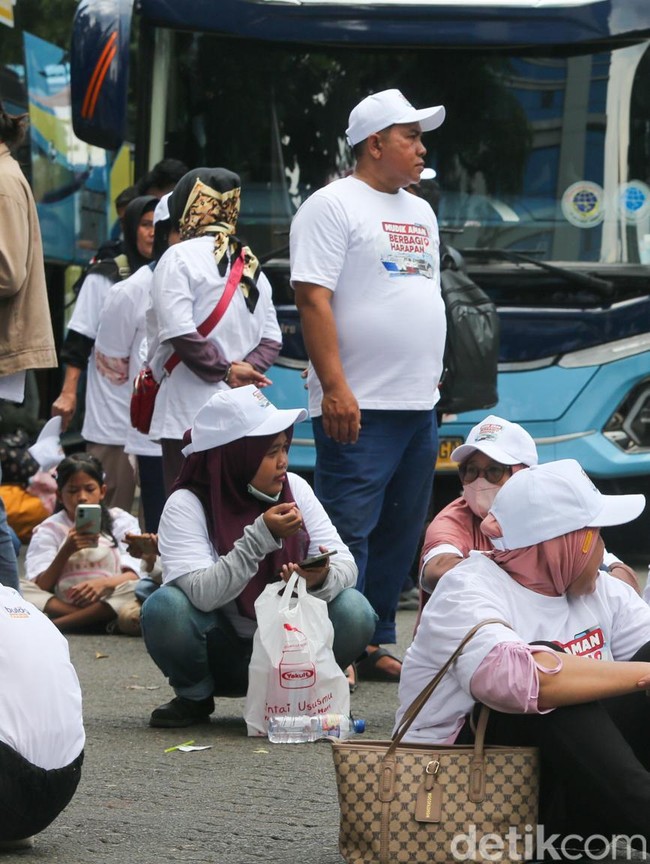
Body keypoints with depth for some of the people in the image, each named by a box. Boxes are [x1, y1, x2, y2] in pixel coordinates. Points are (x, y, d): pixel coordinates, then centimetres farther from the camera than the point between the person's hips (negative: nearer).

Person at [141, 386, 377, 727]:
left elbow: (345, 563, -9)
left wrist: (322, 579, -33)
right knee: (165, 608, -31)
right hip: (222, 655, -2)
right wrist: (260, 538, -37)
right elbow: (203, 594, -30)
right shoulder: (186, 506, -16)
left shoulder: (295, 489, -4)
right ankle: (194, 697, 0)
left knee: (354, 612, -24)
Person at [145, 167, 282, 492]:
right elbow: (271, 338, 14)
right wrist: (246, 368, 0)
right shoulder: (251, 266, 17)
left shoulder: (180, 257, -6)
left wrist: (224, 371, -8)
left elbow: (179, 332, -16)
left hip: (188, 414, -7)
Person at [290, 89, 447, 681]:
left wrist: (432, 383, 19)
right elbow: (313, 298, -15)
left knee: (400, 536, 10)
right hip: (359, 408, -8)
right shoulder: (333, 205, -7)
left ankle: (374, 644, 18)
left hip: (419, 407, 8)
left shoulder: (420, 213, 19)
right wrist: (335, 387, -21)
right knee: (348, 533, -7)